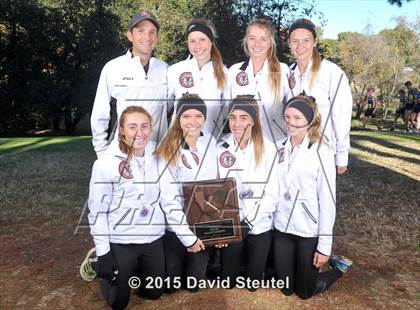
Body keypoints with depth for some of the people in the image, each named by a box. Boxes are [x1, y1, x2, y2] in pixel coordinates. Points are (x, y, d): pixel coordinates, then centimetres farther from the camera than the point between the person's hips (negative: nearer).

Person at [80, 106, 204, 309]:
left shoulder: (158, 159, -3)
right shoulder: (107, 163, -15)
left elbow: (170, 200, -1)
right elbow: (97, 211, -10)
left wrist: (188, 237, -3)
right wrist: (104, 253, -11)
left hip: (152, 239, 4)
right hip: (119, 241, -4)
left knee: (153, 293, 18)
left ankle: (130, 268, 44)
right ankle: (96, 261, 35)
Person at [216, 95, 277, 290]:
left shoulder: (268, 148, -9)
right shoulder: (221, 148, -5)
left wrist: (251, 219, -17)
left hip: (260, 224, -1)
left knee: (253, 282, 11)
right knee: (228, 281, 11)